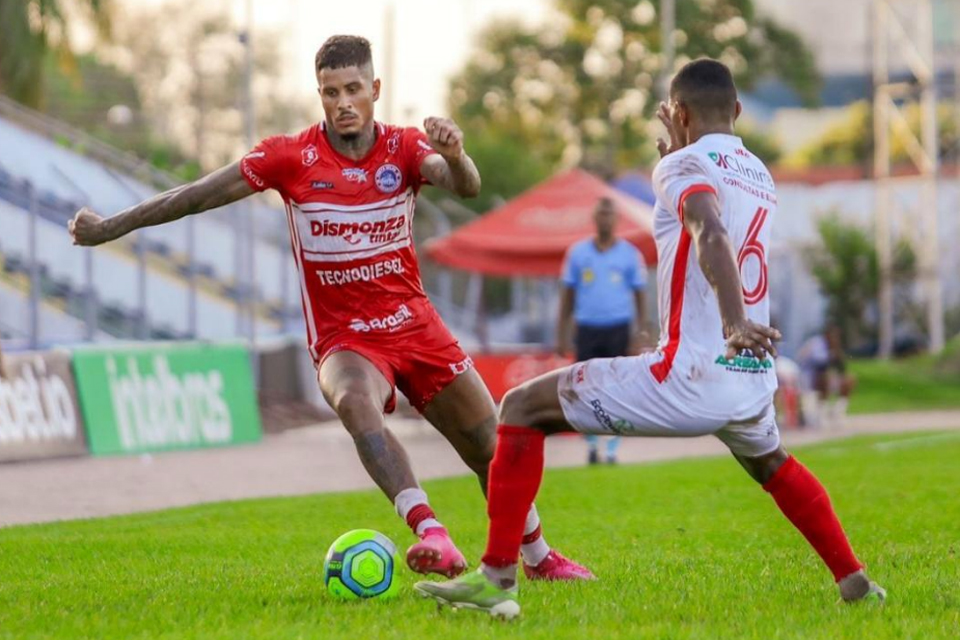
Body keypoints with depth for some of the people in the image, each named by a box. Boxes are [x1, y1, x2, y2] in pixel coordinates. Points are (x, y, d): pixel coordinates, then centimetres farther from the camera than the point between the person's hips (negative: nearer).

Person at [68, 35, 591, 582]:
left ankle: (540, 558, 31)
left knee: (494, 452, 5)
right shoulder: (291, 157, -7)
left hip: (415, 325, 3)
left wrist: (454, 156, -46)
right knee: (356, 403, -37)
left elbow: (467, 188, -22)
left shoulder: (405, 148, -4)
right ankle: (433, 536, -50)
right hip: (344, 338, -2)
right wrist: (110, 228, 1)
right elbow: (201, 196, -2)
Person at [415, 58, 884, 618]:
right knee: (771, 464, 41)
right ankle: (854, 579, 38)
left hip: (692, 377, -8)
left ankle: (497, 577, -5)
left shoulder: (685, 165, -5)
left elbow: (712, 237, -27)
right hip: (755, 380, 8)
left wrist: (734, 322, -42)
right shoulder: (761, 177, 17)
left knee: (522, 408, 3)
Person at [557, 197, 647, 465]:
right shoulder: (578, 252, 7)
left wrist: (638, 336, -2)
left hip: (618, 329, -1)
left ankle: (612, 449, 3)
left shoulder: (629, 254, 4)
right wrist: (562, 335, 4)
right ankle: (591, 443, 18)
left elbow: (638, 296, 5)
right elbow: (567, 295, 10)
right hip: (587, 329, 1)